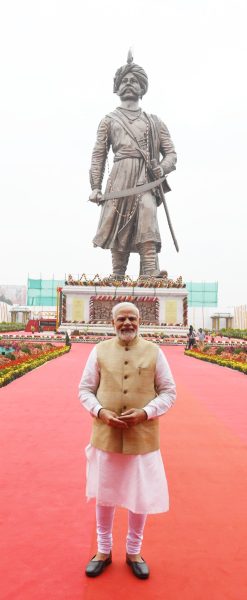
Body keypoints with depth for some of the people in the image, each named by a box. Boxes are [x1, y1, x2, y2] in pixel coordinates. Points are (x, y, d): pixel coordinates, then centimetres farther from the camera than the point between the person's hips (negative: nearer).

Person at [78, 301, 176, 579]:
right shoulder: (99, 350, -2)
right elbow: (85, 389, 3)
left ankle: (133, 551, 39)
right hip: (106, 435, 1)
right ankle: (103, 550, 40)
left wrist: (145, 412, -17)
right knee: (104, 495, 16)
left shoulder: (154, 351, -4)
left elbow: (169, 392, -1)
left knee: (141, 497, 14)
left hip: (143, 437, 0)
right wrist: (101, 411, -15)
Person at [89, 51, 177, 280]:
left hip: (147, 179, 0)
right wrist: (95, 187, -1)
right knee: (119, 229, -6)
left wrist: (162, 168, -7)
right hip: (120, 178, 0)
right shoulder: (109, 120, 19)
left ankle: (150, 274, -29)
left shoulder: (154, 122, 22)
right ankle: (117, 277, 1)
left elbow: (171, 153, 17)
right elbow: (98, 156, 11)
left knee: (147, 218, -22)